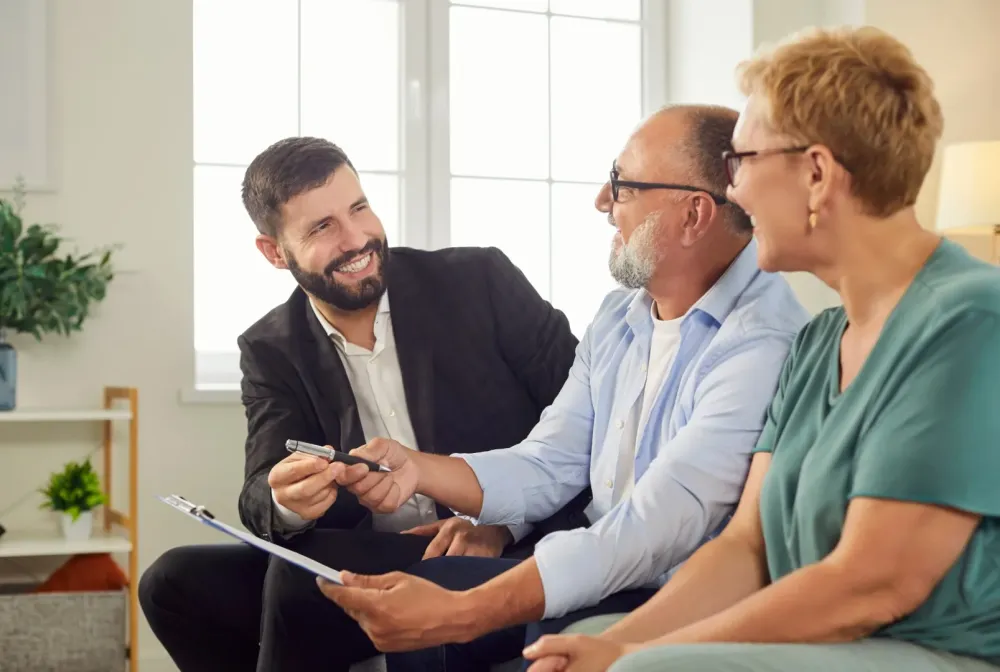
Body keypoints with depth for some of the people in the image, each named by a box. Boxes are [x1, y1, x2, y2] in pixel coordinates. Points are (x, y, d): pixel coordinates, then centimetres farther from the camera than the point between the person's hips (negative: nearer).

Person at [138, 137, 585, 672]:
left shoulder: (479, 282, -4)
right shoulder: (272, 350, 5)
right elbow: (260, 500, -5)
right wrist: (288, 502, -30)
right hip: (366, 566, 4)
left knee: (302, 575, -26)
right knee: (176, 583, -12)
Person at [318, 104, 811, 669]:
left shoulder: (762, 343, -22)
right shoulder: (620, 317, 9)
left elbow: (655, 529, -29)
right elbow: (547, 467, 9)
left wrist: (461, 613, -33)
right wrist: (419, 469, -10)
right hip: (601, 572, 8)